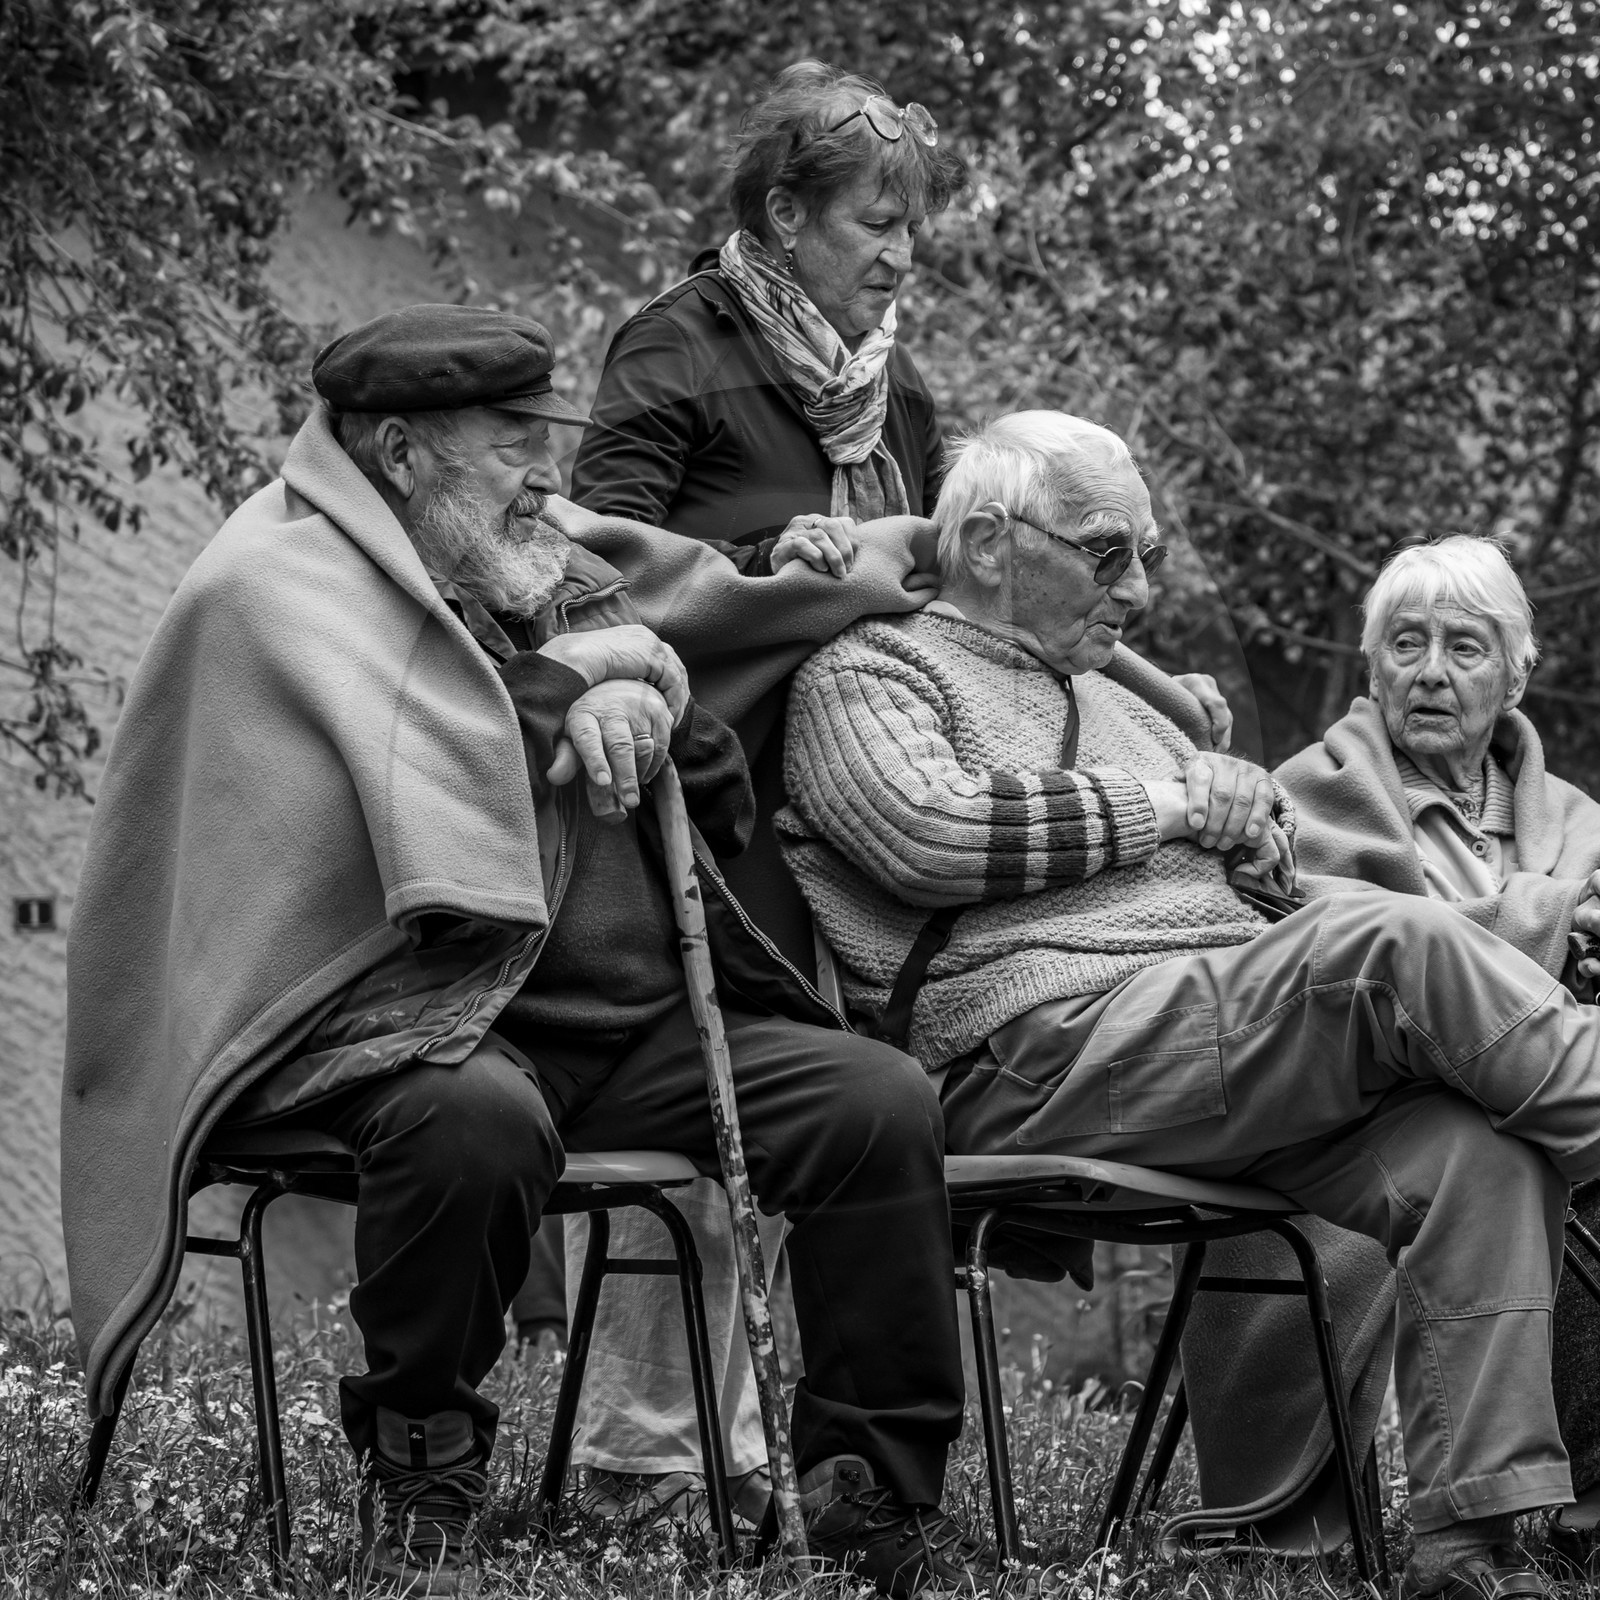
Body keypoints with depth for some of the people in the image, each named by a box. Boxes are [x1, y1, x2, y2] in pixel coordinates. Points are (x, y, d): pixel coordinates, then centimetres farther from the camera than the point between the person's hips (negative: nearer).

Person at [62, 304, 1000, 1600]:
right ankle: (421, 1485, -15)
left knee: (882, 1101, -10)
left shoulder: (548, 572, 20)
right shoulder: (280, 591, -4)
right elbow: (421, 836, -17)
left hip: (632, 1023, 7)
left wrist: (641, 695, -1)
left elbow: (722, 802, 21)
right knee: (477, 1117, -40)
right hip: (409, 1017, -7)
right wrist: (557, 686, -5)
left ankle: (876, 1493, 0)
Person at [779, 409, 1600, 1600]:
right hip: (1048, 1046, -7)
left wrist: (1247, 809, 8)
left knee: (1480, 1154, -21)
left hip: (1228, 1037, 7)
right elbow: (927, 837, -13)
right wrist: (1159, 805, -4)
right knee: (1397, 946, -29)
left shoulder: (1121, 690, 31)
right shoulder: (869, 674, 9)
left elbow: (1268, 871, 34)